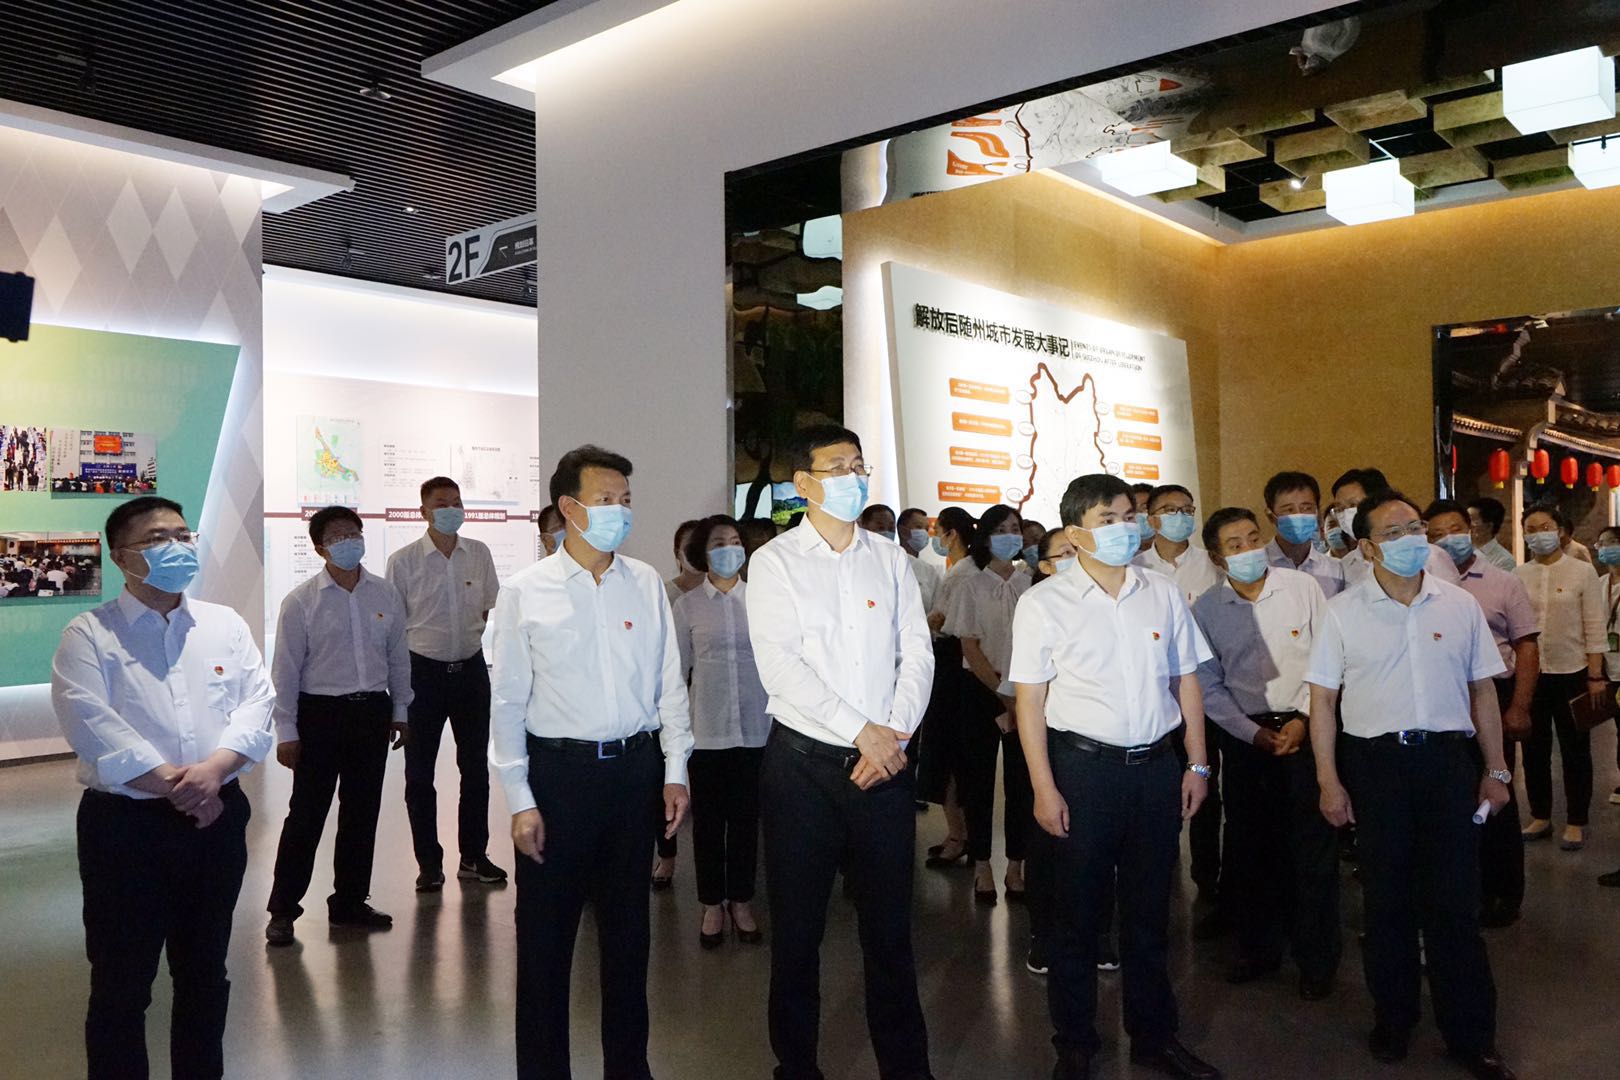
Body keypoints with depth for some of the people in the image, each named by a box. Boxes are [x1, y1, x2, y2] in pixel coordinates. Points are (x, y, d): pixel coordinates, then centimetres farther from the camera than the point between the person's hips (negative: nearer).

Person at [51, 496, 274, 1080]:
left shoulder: (225, 625, 9)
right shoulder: (90, 634, -3)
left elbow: (257, 703, -1)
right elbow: (89, 721, -16)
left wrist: (213, 769, -18)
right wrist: (172, 785, -19)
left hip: (218, 818, 4)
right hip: (125, 824, -3)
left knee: (205, 971, 17)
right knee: (122, 981, 6)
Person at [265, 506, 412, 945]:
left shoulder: (386, 595, 3)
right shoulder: (301, 602, -7)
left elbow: (398, 656, 11)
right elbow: (285, 670, -5)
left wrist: (400, 711, 12)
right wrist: (286, 732, -6)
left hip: (372, 713, 4)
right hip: (320, 713, -4)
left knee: (362, 812, 12)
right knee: (306, 815, 1)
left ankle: (349, 902, 26)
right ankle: (283, 910, 14)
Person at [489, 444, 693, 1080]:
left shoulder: (646, 584, 4)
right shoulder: (525, 593, -4)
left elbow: (669, 684, 8)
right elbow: (508, 701, -4)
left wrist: (675, 771, 4)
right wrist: (520, 800, -7)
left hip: (636, 768, 3)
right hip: (558, 770, -3)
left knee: (628, 929, 15)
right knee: (546, 933, 6)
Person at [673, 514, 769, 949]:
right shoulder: (687, 605, 1)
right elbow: (677, 668, 5)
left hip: (754, 727, 1)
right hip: (706, 729, 0)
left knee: (746, 816, 9)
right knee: (708, 819, 7)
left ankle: (741, 901, 24)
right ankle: (712, 905, 22)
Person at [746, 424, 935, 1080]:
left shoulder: (889, 560, 10)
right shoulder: (775, 562, -1)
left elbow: (917, 655, 4)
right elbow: (779, 664, -12)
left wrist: (894, 736, -9)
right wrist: (861, 731, -14)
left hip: (886, 763, 3)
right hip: (805, 762, -2)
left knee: (890, 925, 11)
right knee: (797, 927, 8)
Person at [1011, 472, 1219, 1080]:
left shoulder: (1164, 594, 7)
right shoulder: (1045, 604, -4)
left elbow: (1186, 682, 12)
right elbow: (1029, 701, -5)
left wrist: (1197, 763, 8)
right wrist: (1044, 788, -9)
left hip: (1156, 764, 3)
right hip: (1083, 765, -3)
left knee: (1150, 909, 16)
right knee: (1077, 911, 8)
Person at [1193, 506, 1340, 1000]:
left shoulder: (1302, 587, -4)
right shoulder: (1206, 609, 0)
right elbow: (1209, 686, 3)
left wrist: (1303, 720, -10)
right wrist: (1253, 733, -5)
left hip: (1304, 729, -2)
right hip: (1243, 734, 2)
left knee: (1313, 847, 0)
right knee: (1249, 847, 10)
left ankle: (1317, 960, 15)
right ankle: (1258, 949, 27)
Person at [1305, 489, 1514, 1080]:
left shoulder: (1459, 604, 6)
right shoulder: (1343, 611, 0)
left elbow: (1483, 691, 11)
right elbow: (1323, 699, 0)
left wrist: (1496, 770, 8)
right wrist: (1328, 781, -4)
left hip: (1448, 758, 1)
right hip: (1375, 762, -1)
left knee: (1455, 900, 4)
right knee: (1386, 900, 10)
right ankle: (1393, 1018, 27)